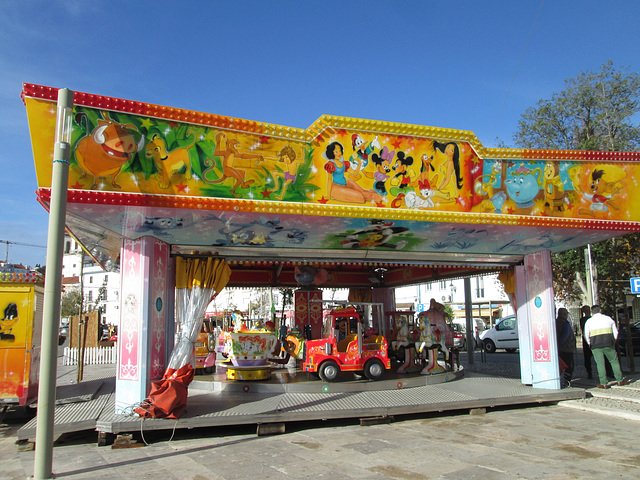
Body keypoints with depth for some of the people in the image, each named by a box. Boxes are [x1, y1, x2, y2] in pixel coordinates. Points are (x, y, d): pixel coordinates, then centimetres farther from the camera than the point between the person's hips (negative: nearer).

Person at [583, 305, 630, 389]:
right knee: (614, 361, 13)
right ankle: (620, 380, 17)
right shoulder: (609, 318, 10)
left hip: (595, 345, -1)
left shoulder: (589, 321, 5)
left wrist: (590, 344, 13)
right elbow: (615, 332, 11)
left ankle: (603, 383, 0)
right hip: (608, 344, 1)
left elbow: (586, 335, 2)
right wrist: (613, 342, 19)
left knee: (600, 363, 0)